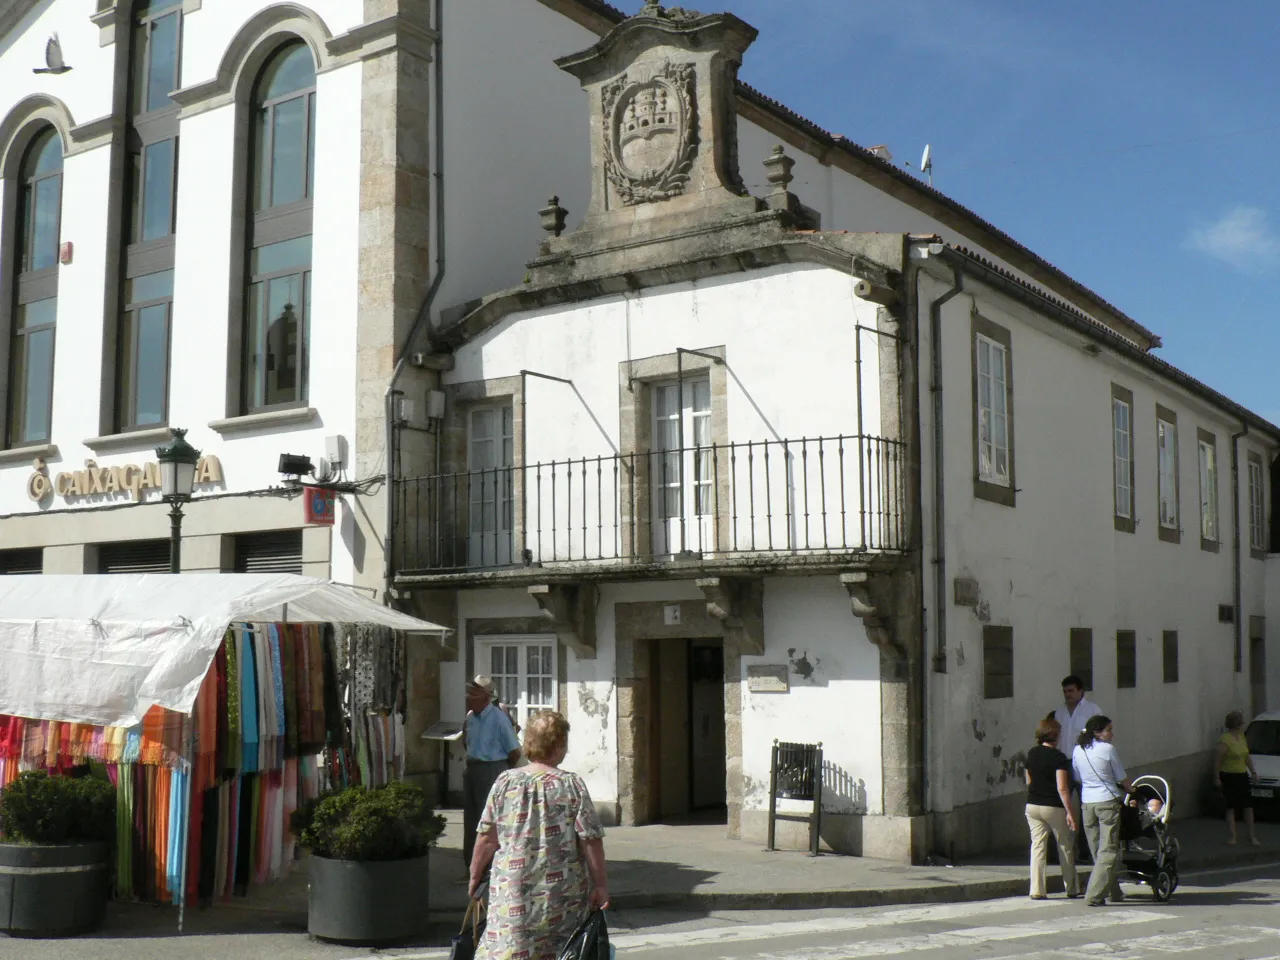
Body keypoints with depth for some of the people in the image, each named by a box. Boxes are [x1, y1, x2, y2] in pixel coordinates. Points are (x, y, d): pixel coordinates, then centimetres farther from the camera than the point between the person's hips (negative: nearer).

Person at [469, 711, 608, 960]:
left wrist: (475, 875, 17)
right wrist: (600, 884, 3)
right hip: (563, 893, -1)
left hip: (514, 894, 1)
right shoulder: (572, 785, -5)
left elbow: (487, 838, 3)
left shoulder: (505, 782, 0)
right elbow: (591, 839, -6)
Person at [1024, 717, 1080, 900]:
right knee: (1065, 847, 10)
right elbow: (1062, 788, -18)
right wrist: (1069, 811, -15)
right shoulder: (1058, 757, -13)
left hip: (1032, 806, 5)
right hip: (1054, 807, -5)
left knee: (1037, 846, 4)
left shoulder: (1031, 754, 6)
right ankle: (1071, 890, 18)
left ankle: (1037, 890, -2)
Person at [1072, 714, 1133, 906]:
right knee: (1109, 850, -3)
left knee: (1097, 850, 14)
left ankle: (1114, 892, 23)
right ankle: (1094, 895, -11)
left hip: (1087, 802, 6)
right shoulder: (1107, 749, -10)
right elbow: (1122, 779, 0)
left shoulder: (1077, 751, 5)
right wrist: (1131, 790, 19)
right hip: (1108, 801, -6)